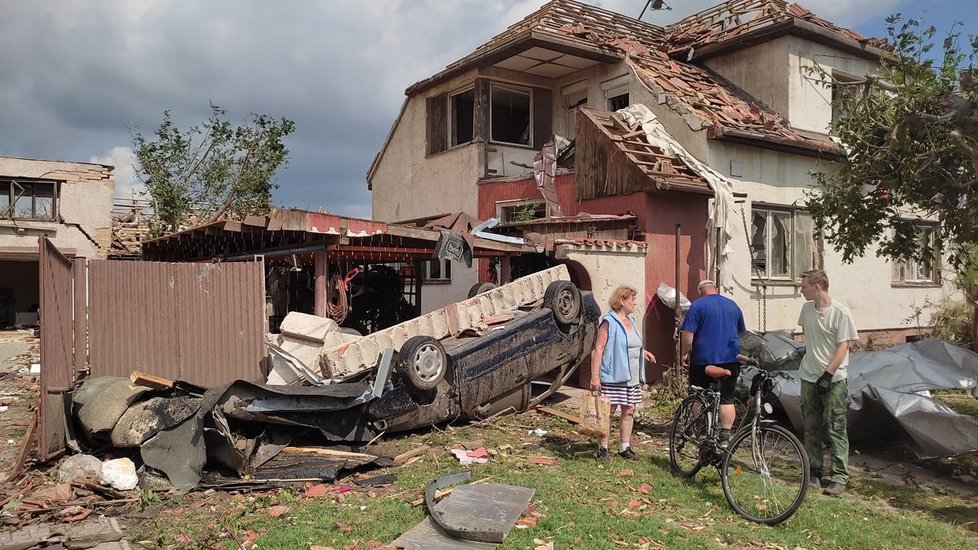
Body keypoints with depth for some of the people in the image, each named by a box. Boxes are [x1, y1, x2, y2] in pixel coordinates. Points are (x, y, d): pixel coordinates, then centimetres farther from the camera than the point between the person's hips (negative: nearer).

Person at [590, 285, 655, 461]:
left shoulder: (632, 320, 14)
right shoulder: (609, 321, -11)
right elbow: (599, 349, -15)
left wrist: (643, 351, 11)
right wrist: (595, 376, -20)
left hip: (632, 377, 8)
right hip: (613, 376, -8)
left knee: (629, 411, 10)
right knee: (608, 411, -1)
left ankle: (624, 447, 21)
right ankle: (603, 447, 11)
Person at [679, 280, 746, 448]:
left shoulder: (697, 305, -4)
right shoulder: (733, 305, 13)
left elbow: (687, 333, -12)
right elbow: (742, 333, 23)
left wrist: (685, 353, 0)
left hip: (704, 360, -4)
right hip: (730, 359, 4)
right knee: (727, 399, 5)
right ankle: (725, 438, 3)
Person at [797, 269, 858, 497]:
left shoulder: (840, 312, -13)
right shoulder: (807, 308, 5)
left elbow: (843, 346, -14)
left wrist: (828, 374, -18)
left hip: (833, 379, -6)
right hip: (809, 377, 6)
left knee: (836, 429, -1)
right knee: (811, 428, 10)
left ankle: (839, 476, 6)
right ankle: (814, 472, 20)